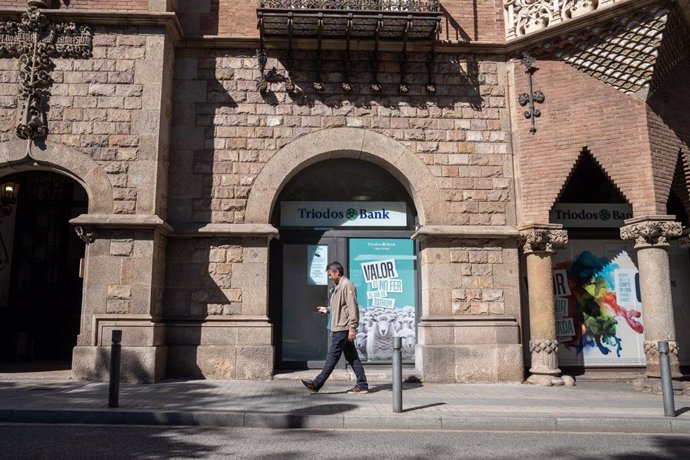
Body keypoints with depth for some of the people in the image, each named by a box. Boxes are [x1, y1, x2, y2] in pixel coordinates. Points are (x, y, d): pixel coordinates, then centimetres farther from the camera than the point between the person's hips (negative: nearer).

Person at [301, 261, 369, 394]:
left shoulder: (347, 285, -13)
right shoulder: (339, 286, 18)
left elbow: (352, 307, -19)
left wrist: (352, 328, -22)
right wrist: (327, 309, 15)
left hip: (342, 329, -10)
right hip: (339, 328, 10)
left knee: (332, 356, -4)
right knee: (352, 357, 9)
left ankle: (317, 384, 1)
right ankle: (362, 385, 12)